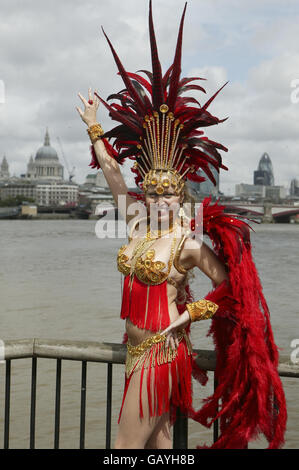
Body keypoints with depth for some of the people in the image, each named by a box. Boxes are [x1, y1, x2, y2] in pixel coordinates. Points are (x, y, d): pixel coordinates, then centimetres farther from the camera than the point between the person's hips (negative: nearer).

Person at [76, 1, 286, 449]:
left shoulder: (190, 242, -13)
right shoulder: (138, 224, 5)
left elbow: (229, 287, -7)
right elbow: (112, 172, 11)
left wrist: (185, 315, -10)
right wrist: (94, 127, 14)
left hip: (162, 351, -7)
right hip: (137, 348, 7)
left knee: (126, 445, -2)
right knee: (159, 442, 15)